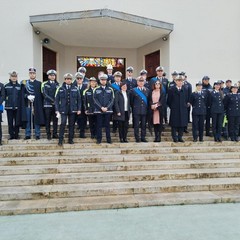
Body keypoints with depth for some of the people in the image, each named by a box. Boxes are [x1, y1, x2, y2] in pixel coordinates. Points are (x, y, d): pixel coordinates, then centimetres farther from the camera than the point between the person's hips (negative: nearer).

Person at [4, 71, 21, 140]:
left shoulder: (19, 86, 6)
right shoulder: (6, 86, 6)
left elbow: (21, 96, 4)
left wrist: (20, 104, -4)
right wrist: (6, 99, -6)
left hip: (17, 106, 0)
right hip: (9, 106, 0)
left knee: (17, 121, 4)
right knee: (10, 121, 3)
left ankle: (16, 134, 14)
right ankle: (11, 134, 11)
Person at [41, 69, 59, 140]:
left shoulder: (57, 84, 11)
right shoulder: (45, 84, 3)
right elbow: (45, 94, -6)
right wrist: (52, 100, -14)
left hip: (56, 105, 2)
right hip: (47, 104, -2)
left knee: (55, 120, 5)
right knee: (48, 120, 2)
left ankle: (55, 133, 14)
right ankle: (48, 134, 8)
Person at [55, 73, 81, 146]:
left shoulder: (75, 89, 6)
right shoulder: (60, 89, 3)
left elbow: (79, 99, 8)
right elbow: (57, 100, 3)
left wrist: (79, 109, 2)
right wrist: (57, 110, -5)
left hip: (72, 110, 2)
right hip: (63, 109, -2)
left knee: (72, 124, 6)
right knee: (63, 123, -11)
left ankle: (71, 139, 17)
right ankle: (60, 140, -4)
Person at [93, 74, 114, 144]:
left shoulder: (110, 89, 7)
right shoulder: (96, 89, 4)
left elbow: (112, 100, 2)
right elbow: (95, 100, -1)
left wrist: (107, 107, -10)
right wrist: (101, 107, -11)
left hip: (108, 110, 1)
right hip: (99, 110, 0)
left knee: (107, 125, 5)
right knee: (99, 125, 3)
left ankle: (108, 139, 12)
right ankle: (99, 139, 10)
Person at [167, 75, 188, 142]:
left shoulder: (184, 90, 9)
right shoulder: (171, 90, -2)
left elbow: (186, 99, 14)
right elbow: (169, 100, 1)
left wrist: (185, 106, 7)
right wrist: (172, 107, 0)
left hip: (183, 110, 3)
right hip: (174, 110, -3)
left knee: (182, 124, 5)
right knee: (174, 125, 0)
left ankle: (180, 137, 15)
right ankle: (175, 138, 9)